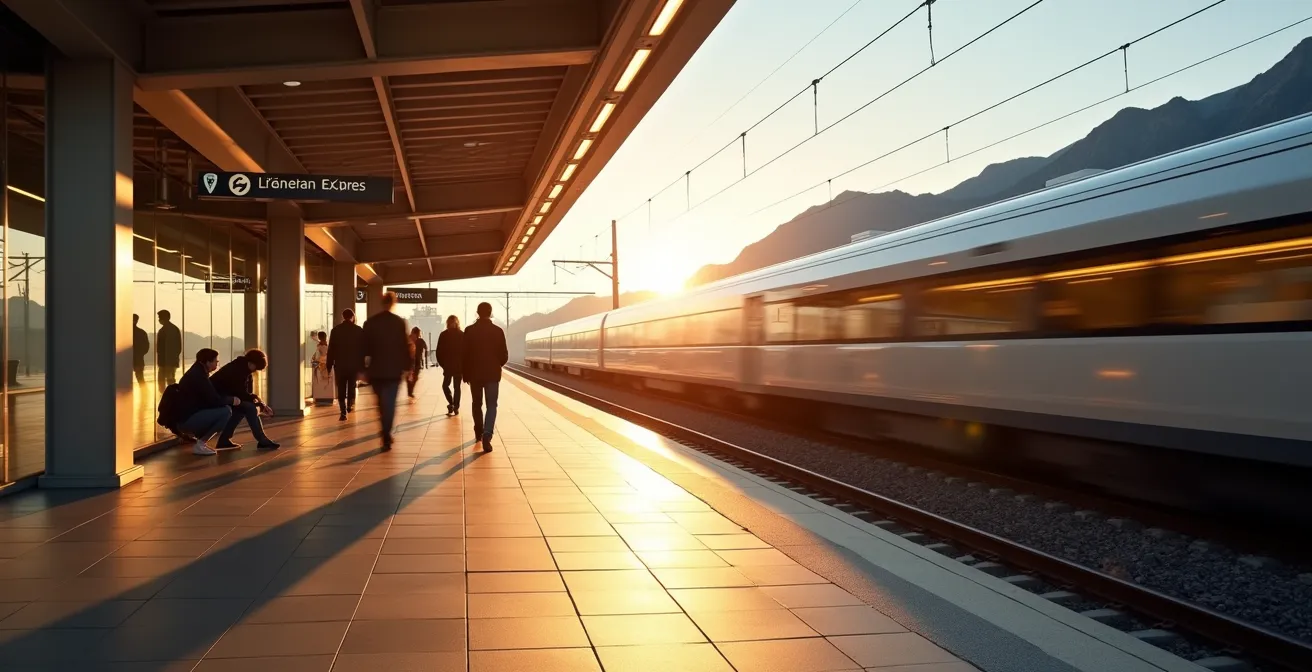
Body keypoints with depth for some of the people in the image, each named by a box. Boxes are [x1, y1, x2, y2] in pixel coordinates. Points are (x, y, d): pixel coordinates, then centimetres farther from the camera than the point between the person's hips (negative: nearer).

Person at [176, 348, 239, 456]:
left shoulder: (196, 372, 14)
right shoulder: (198, 376, -18)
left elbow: (210, 398, 20)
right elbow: (215, 400, -20)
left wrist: (229, 399, 8)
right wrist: (232, 400, -3)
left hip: (187, 417, 10)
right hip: (186, 420, -10)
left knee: (224, 407, 17)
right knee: (226, 411, -20)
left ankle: (195, 433, 10)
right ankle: (200, 444, -12)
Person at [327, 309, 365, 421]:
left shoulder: (336, 330, -1)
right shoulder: (359, 330, -1)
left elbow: (331, 349, -2)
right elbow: (363, 349, 0)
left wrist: (329, 366, 2)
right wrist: (362, 367, 5)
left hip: (340, 364, 0)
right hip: (354, 364, 0)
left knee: (341, 390, 3)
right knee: (352, 386, 20)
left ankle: (343, 412, -5)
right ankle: (350, 405, 14)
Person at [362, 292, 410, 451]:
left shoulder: (370, 322, 0)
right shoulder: (399, 322, -5)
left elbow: (365, 347, 1)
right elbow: (405, 346, -6)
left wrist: (363, 368, 6)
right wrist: (407, 366, 0)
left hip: (376, 369, 2)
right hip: (394, 368, -2)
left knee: (382, 402, 17)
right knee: (389, 403, -1)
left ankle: (386, 435, 25)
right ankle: (386, 438, -9)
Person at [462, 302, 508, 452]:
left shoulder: (469, 330, -4)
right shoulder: (498, 331, -6)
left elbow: (464, 354, -4)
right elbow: (504, 355, -3)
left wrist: (465, 373, 7)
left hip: (474, 373, 1)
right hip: (492, 373, -1)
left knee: (477, 404, 18)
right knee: (491, 405, 0)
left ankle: (479, 432, 30)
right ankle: (487, 435, -19)